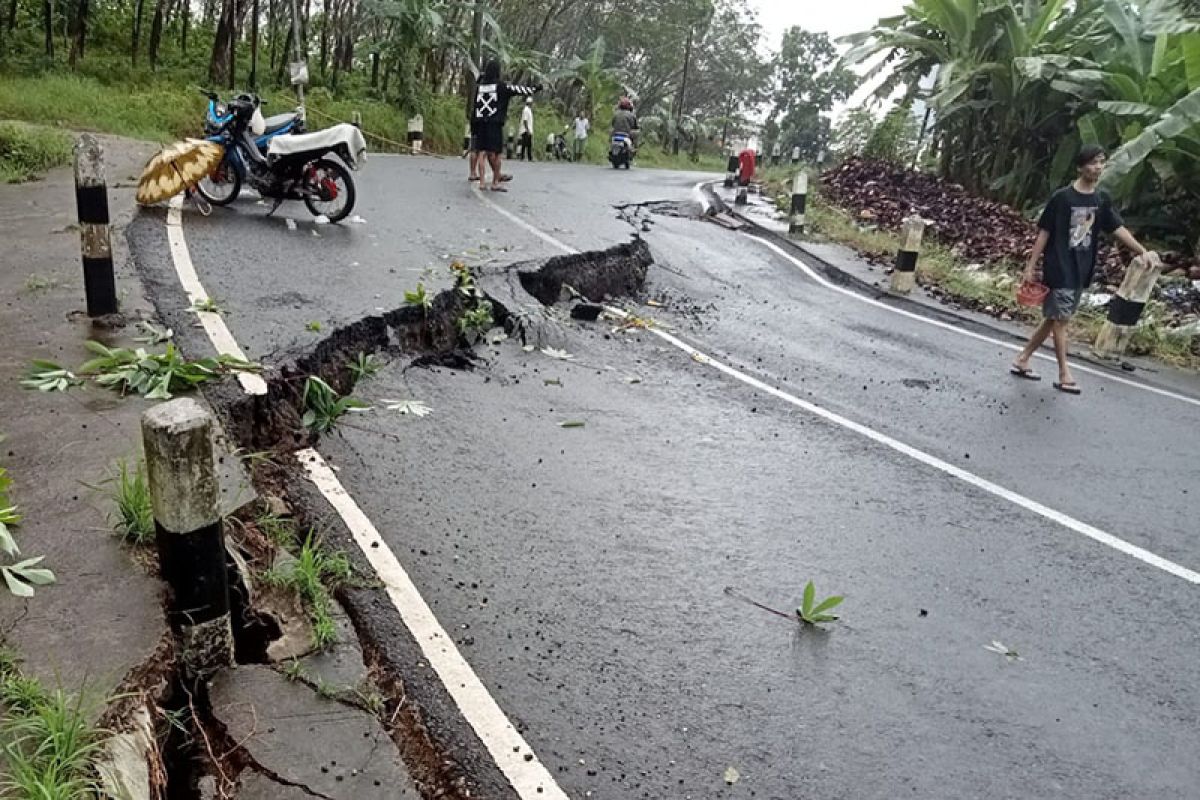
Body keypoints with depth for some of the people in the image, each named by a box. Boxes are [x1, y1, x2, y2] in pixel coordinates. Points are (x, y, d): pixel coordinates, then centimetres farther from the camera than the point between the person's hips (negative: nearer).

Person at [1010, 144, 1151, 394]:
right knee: (1060, 320, -1)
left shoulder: (1102, 199, 7)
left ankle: (1021, 361, 21)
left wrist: (1142, 251, -8)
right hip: (1059, 269, -6)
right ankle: (1064, 375, 5)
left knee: (1053, 320, 11)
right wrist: (1031, 266, -9)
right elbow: (1044, 233, -7)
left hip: (1081, 271, 6)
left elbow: (1118, 229, 5)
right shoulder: (1062, 197, -9)